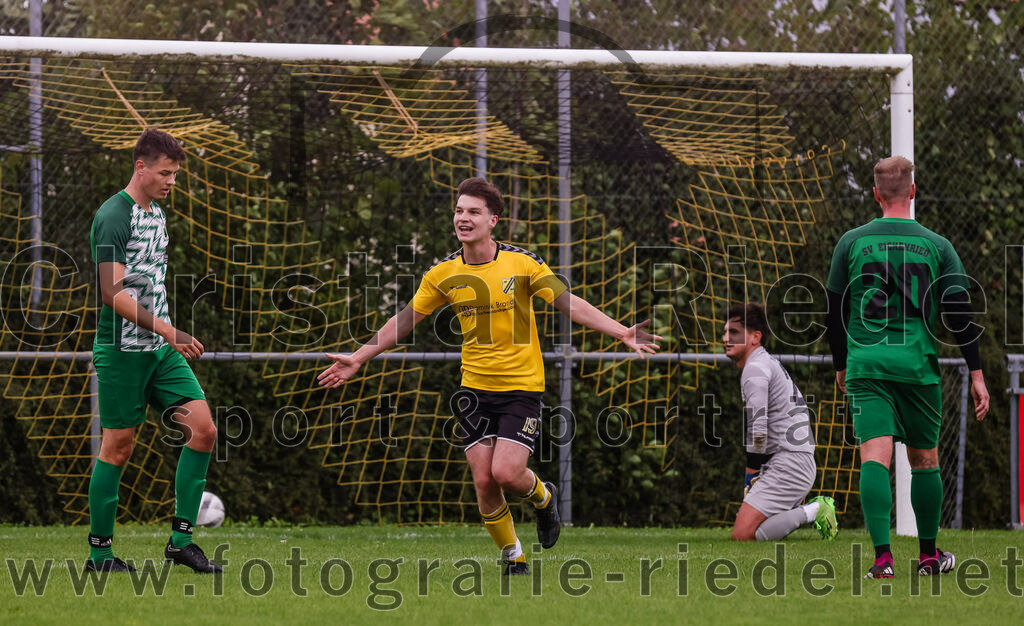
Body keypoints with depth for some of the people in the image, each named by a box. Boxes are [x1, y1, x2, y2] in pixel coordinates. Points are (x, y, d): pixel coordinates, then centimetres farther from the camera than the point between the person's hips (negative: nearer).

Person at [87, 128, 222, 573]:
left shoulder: (157, 214, 14)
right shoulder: (114, 216, -13)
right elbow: (113, 293, -21)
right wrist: (169, 332, -25)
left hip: (161, 349, 8)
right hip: (122, 349, -8)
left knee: (203, 429, -3)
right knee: (118, 445, -2)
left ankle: (181, 539, 3)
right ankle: (100, 552, 9)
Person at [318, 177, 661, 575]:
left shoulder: (522, 263, -8)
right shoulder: (443, 274, 0)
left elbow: (569, 304, -8)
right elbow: (405, 320, 9)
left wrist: (622, 333, -17)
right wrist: (358, 358, 7)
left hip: (522, 385, -3)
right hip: (475, 388, 3)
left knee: (506, 472, -16)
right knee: (483, 480, -2)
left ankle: (543, 497, 19)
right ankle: (513, 556, 18)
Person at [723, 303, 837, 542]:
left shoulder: (755, 369, -9)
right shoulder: (770, 363, 23)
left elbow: (758, 428, -16)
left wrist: (751, 477, -7)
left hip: (789, 464, -10)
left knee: (741, 535, -20)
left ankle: (814, 511, -13)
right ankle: (805, 509, 8)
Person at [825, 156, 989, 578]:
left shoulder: (851, 243, 3)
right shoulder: (936, 246, 3)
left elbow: (835, 313, 8)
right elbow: (960, 314, 0)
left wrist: (841, 366, 22)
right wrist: (976, 374, 4)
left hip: (866, 365, -1)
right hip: (918, 365, 1)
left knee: (874, 457, -9)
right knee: (924, 459, 15)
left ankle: (882, 556, -24)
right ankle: (929, 555, 26)